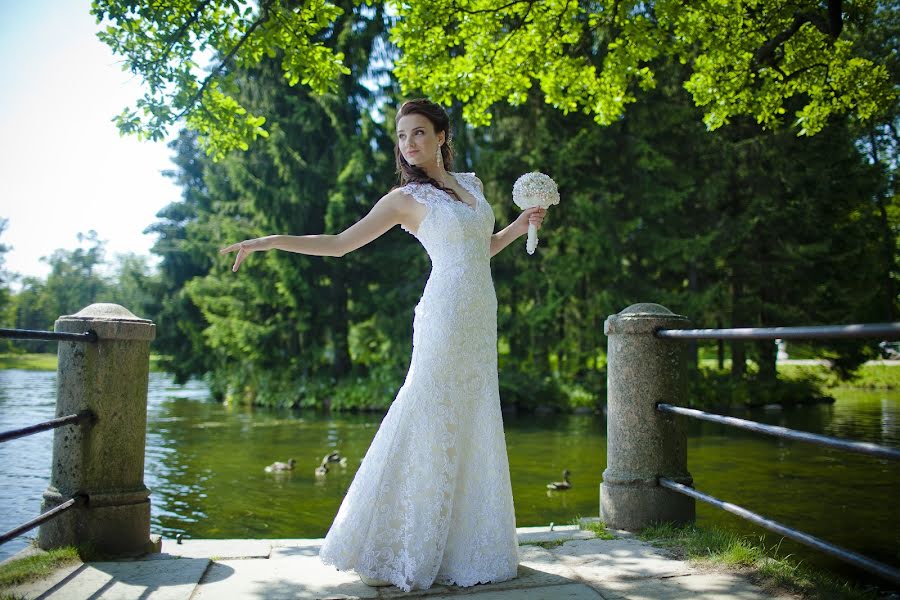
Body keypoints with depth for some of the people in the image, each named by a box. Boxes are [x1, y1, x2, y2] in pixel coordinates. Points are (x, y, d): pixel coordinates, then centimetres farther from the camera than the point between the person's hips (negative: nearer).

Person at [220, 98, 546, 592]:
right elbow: (338, 244, -2)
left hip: (481, 319, 6)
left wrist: (520, 226, 12)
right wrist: (268, 241, -9)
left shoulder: (470, 184, 16)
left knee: (472, 430, 9)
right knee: (431, 425, -6)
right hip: (446, 316, -6)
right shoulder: (405, 198, -1)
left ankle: (460, 544, 19)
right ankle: (403, 547, 6)